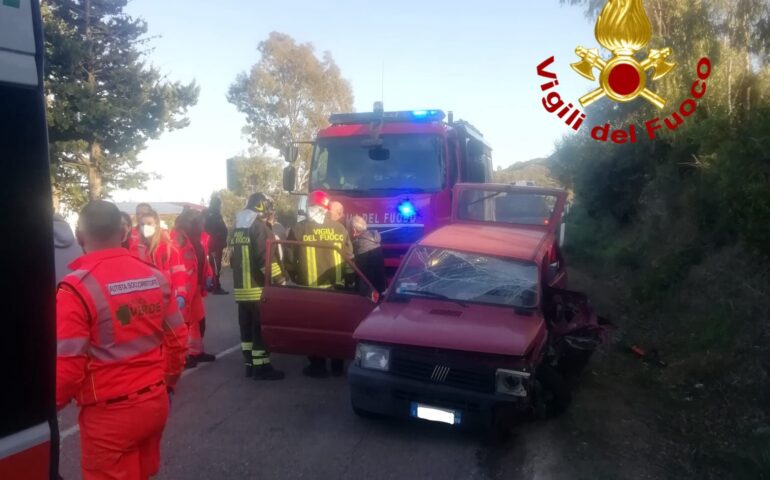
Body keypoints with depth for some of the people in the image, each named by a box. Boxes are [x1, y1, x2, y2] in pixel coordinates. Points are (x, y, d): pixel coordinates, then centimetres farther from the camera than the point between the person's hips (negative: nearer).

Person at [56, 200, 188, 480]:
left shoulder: (77, 287, -17)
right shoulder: (155, 277, -1)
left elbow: (67, 364, -17)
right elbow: (177, 339, 5)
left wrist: (53, 404, 3)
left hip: (109, 413, -5)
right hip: (156, 402, 5)